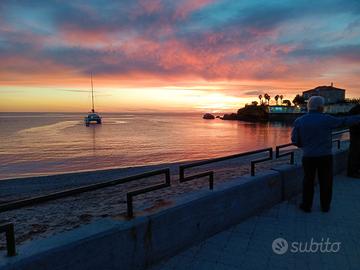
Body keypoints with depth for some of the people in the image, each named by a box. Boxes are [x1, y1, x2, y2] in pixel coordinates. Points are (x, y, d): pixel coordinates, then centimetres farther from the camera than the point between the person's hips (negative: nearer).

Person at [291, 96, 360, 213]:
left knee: (308, 181, 13)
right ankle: (325, 206, 25)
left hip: (308, 156, 1)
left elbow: (294, 140, -2)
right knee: (326, 181, 13)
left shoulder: (299, 121, -4)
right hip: (325, 156, -1)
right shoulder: (326, 119, -10)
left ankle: (306, 205, 20)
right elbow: (345, 121, 0)